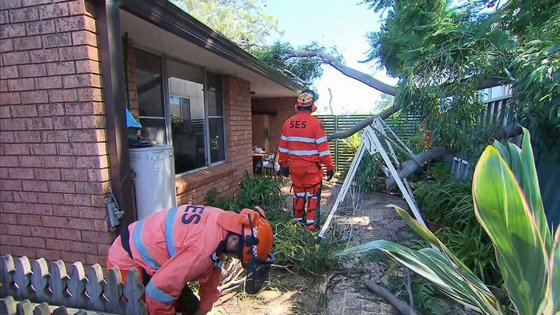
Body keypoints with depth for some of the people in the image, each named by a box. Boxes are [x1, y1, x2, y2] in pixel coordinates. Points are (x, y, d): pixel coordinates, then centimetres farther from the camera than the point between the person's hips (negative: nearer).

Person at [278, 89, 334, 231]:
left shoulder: (288, 123, 2)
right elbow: (323, 148, -13)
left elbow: (283, 148, 7)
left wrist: (284, 165, 17)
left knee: (298, 193, 17)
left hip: (294, 167, 5)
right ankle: (311, 224, 11)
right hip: (311, 167, -4)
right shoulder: (315, 123, -13)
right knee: (313, 194, 8)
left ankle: (298, 220, 29)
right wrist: (329, 167, -4)